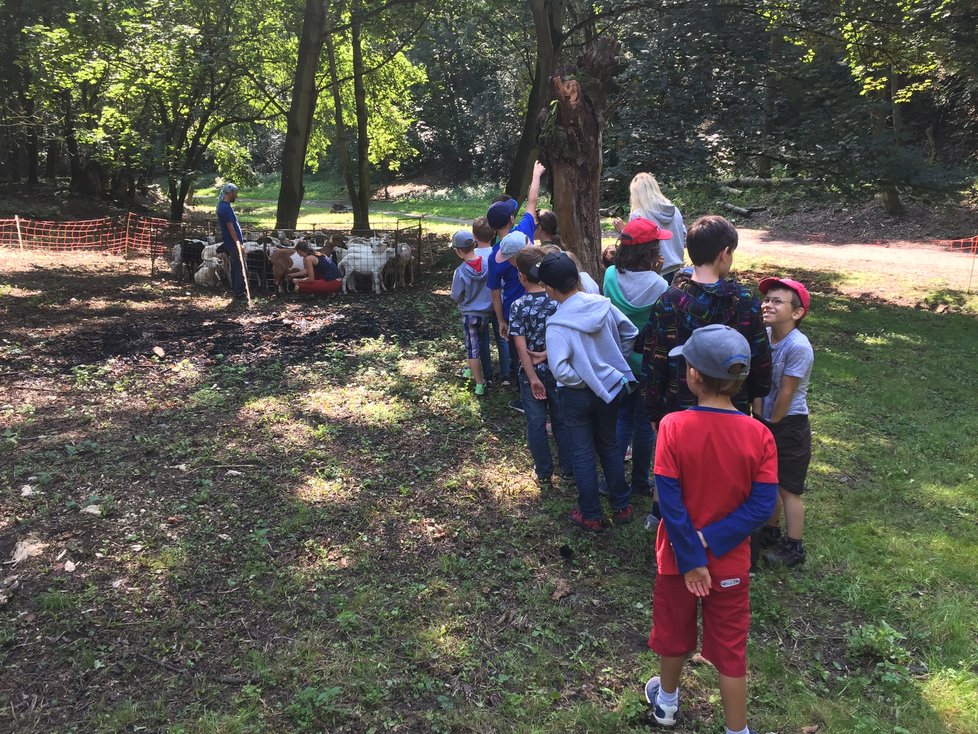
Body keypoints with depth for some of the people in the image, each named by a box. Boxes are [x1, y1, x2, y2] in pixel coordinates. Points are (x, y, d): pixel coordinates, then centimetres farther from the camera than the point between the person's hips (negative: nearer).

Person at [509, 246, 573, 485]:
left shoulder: (517, 307, -16)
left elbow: (521, 347, -17)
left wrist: (533, 378, -14)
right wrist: (546, 354, -9)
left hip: (531, 373, -2)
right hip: (557, 370, 2)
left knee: (536, 423, 11)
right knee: (561, 420, 17)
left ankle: (544, 473, 23)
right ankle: (567, 468, 28)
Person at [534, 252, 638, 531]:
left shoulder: (557, 325, -24)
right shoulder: (602, 304, -9)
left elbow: (560, 370, -31)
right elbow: (630, 333, 3)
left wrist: (582, 380, -13)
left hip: (577, 396, -5)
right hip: (610, 389, 5)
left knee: (582, 454, 12)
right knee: (609, 446, 23)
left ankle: (591, 516, 26)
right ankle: (622, 506, 35)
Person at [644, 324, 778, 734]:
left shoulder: (672, 427, -22)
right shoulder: (758, 435, -16)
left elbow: (670, 503, -21)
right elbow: (762, 505, -17)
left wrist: (691, 559, -13)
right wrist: (712, 541, -14)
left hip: (678, 557, 0)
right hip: (730, 562, 0)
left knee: (674, 628, 24)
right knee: (730, 646, 16)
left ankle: (667, 699, 48)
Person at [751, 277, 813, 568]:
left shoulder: (798, 347, -24)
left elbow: (786, 393, -18)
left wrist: (772, 424, -8)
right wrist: (759, 417, -3)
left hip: (790, 425, -7)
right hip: (766, 423, 7)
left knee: (788, 489, 4)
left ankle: (794, 547, 19)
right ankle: (771, 531, 40)